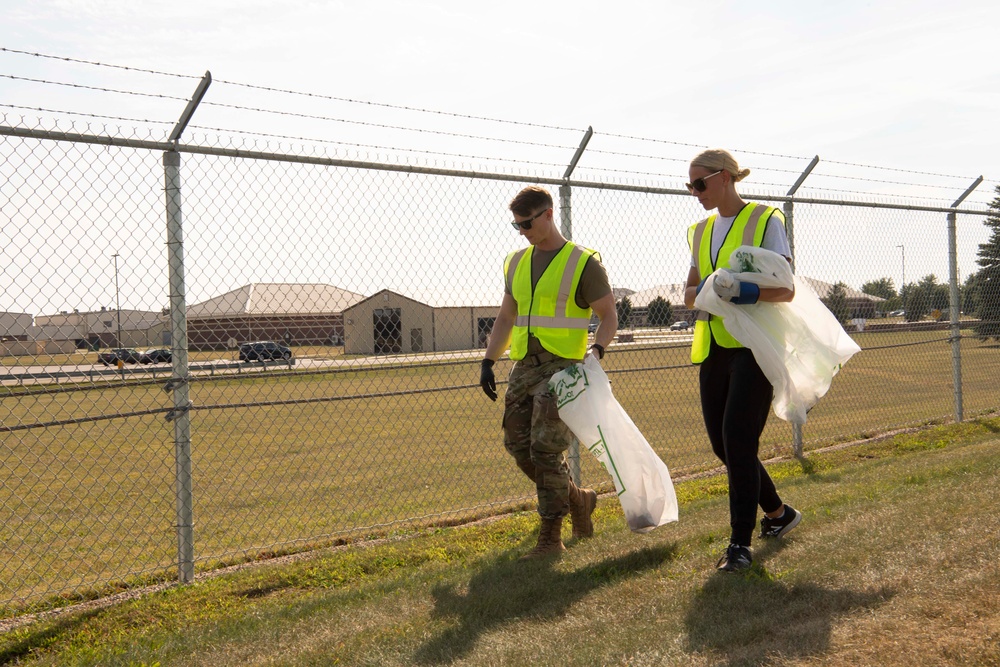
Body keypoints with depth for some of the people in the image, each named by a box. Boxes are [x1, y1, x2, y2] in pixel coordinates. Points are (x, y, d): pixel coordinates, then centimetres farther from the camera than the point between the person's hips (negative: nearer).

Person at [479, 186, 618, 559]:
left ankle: (551, 537, 1)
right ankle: (577, 499, 28)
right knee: (519, 447, 7)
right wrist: (488, 361, 11)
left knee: (546, 451, -10)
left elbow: (609, 315, -1)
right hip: (524, 367, 7)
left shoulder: (583, 263, -4)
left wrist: (596, 351, -19)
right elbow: (506, 318, 20)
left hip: (563, 368, -7)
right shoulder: (516, 263, 14)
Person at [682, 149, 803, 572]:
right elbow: (689, 294, 15)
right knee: (722, 443, 9)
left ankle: (740, 543, -2)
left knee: (738, 440, -12)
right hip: (714, 347, 7)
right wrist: (704, 290, -8)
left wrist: (746, 292, -27)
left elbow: (787, 290, -9)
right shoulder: (702, 231, 15)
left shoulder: (765, 220, -4)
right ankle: (778, 513, 31)